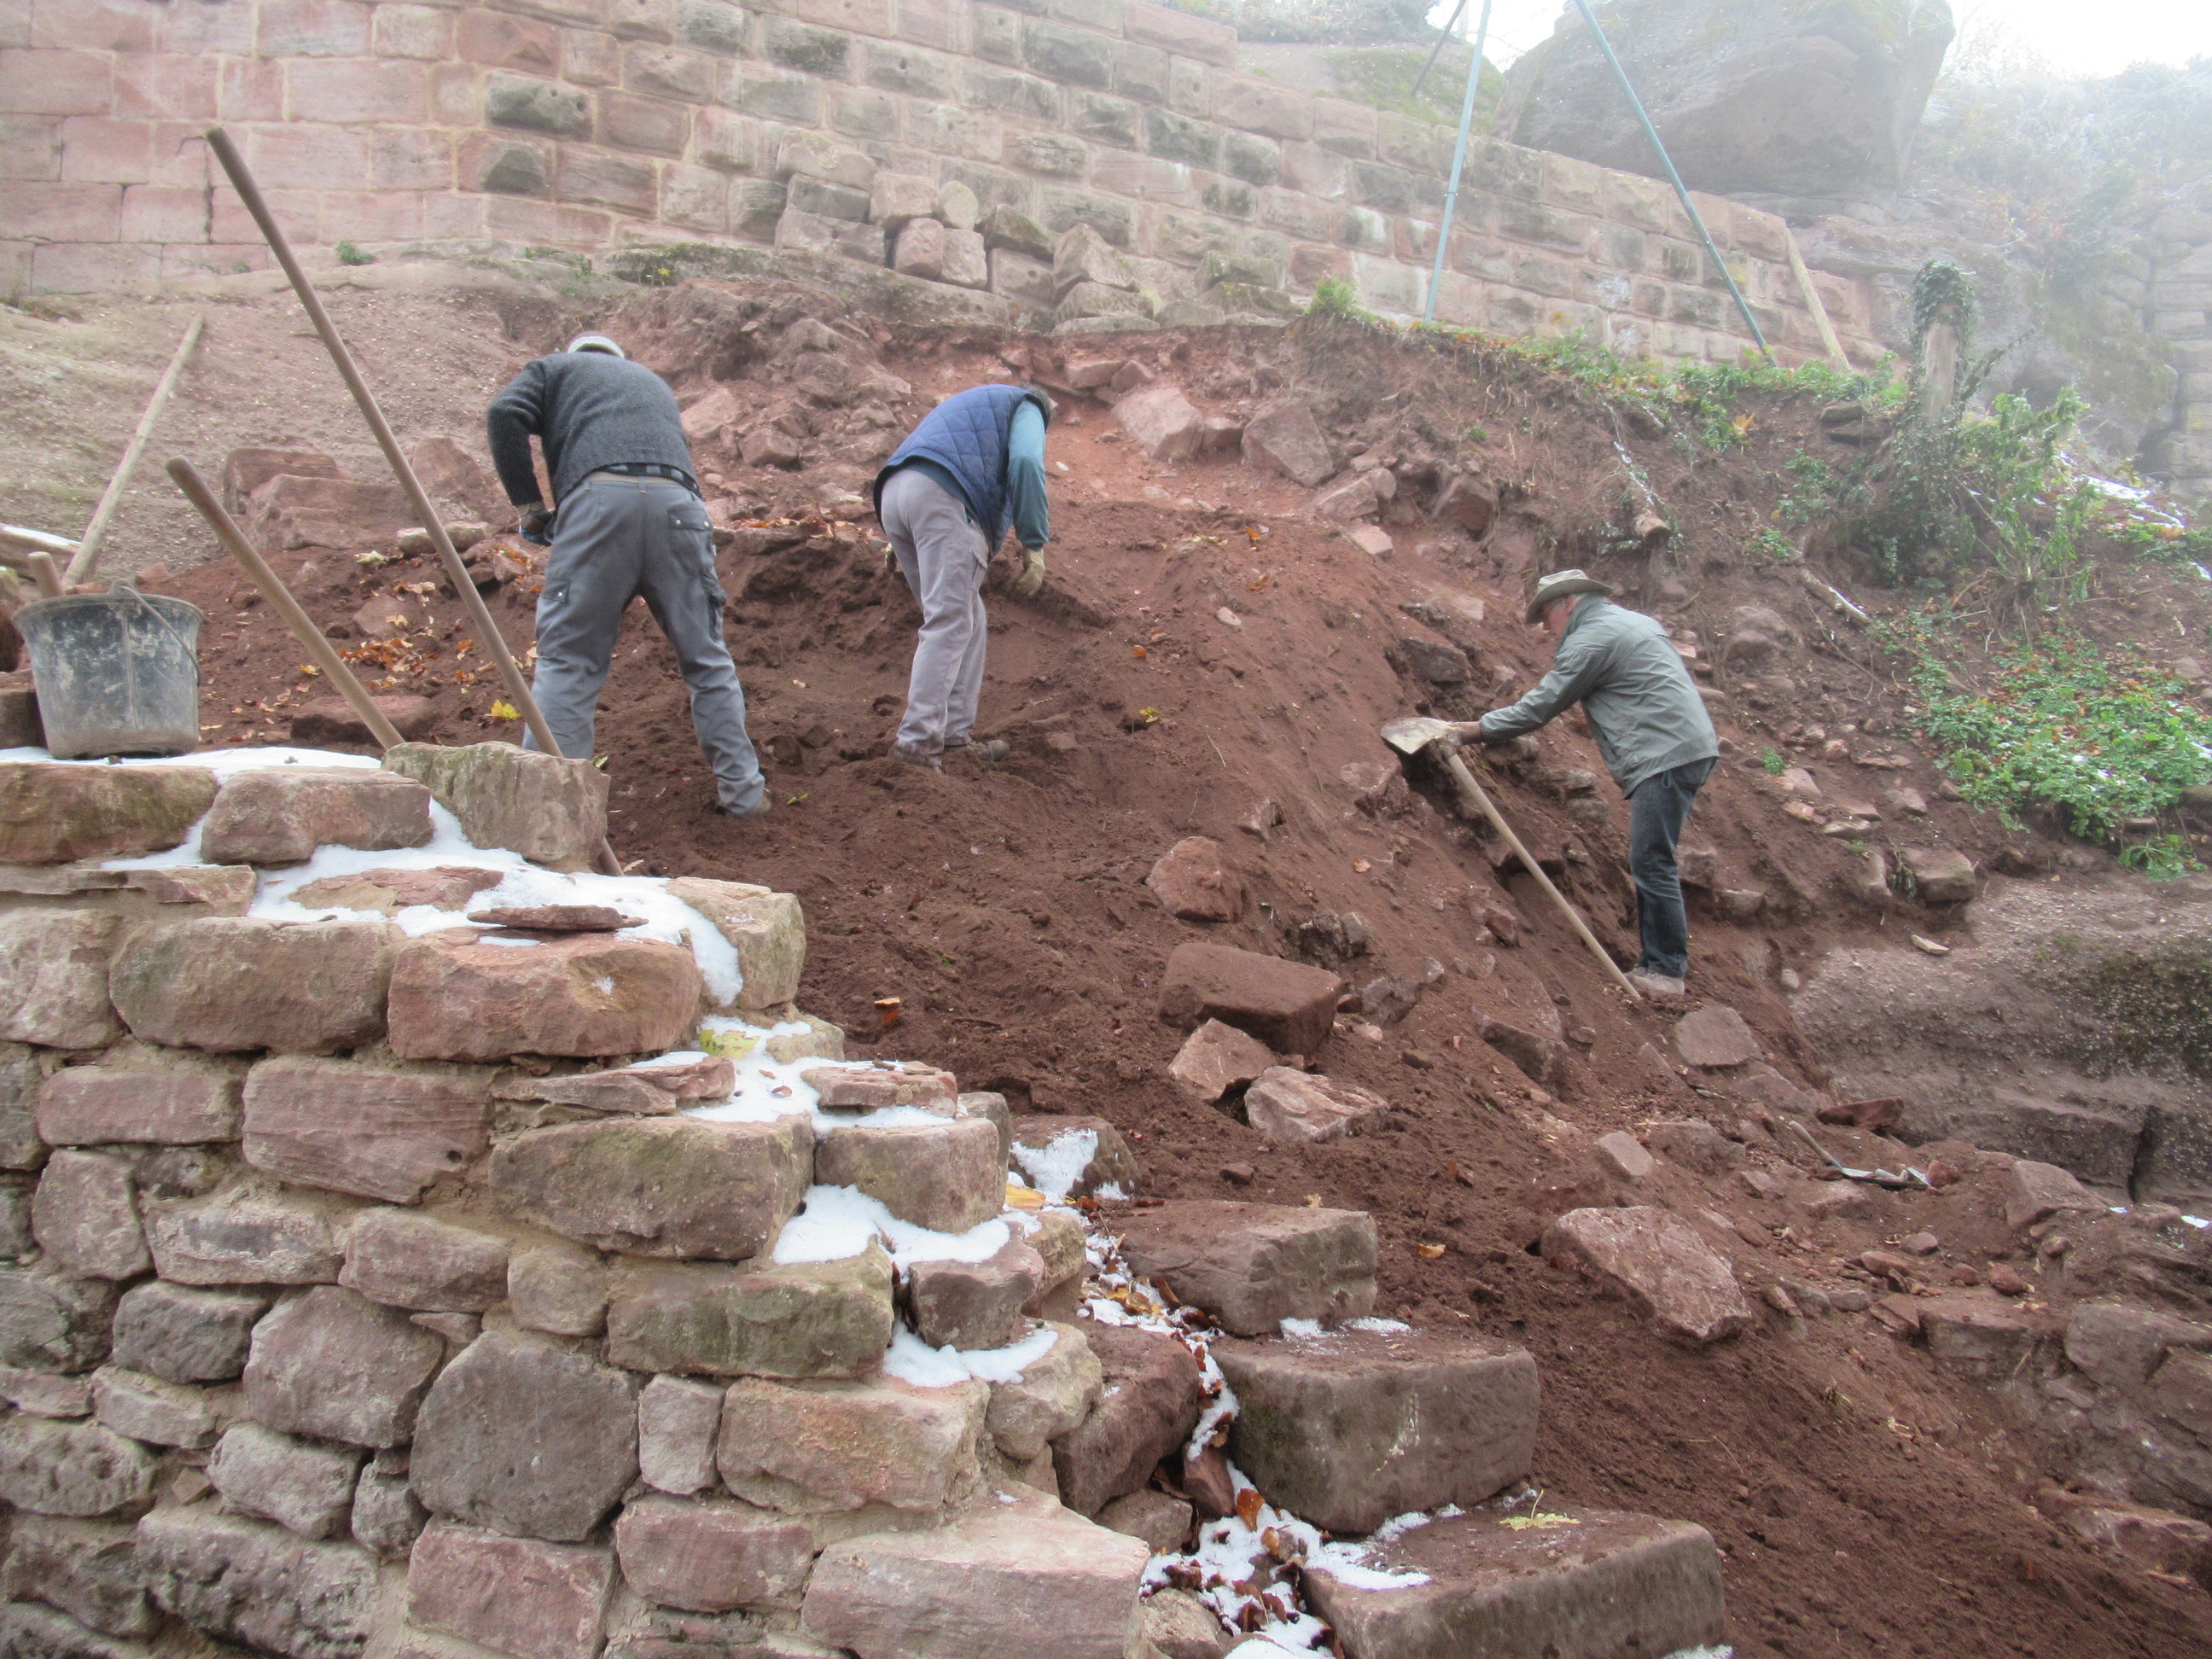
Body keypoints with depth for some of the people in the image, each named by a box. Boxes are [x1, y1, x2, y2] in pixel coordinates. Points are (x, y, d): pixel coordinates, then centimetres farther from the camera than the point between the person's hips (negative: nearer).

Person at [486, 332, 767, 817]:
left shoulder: (554, 368, 27)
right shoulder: (653, 381, 40)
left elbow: (504, 416, 7)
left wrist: (527, 503, 13)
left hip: (600, 497, -3)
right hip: (678, 501, 3)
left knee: (567, 658, 1)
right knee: (706, 657, 12)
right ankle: (743, 790, 15)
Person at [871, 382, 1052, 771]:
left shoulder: (969, 406, 41)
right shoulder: (1026, 408, 17)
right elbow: (1026, 463, -5)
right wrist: (1035, 548, -8)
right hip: (940, 494, -8)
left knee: (970, 622, 14)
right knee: (949, 622, -11)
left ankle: (956, 734, 11)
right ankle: (917, 741, -21)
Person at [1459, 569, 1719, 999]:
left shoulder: (1591, 638, -6)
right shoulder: (1631, 621, 24)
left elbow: (1542, 706, -4)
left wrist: (1483, 728, 3)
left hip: (1667, 756, -10)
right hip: (1690, 748, 10)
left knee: (1651, 863, -9)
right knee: (1651, 863, 13)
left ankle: (1667, 972, -7)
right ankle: (1662, 962, 17)